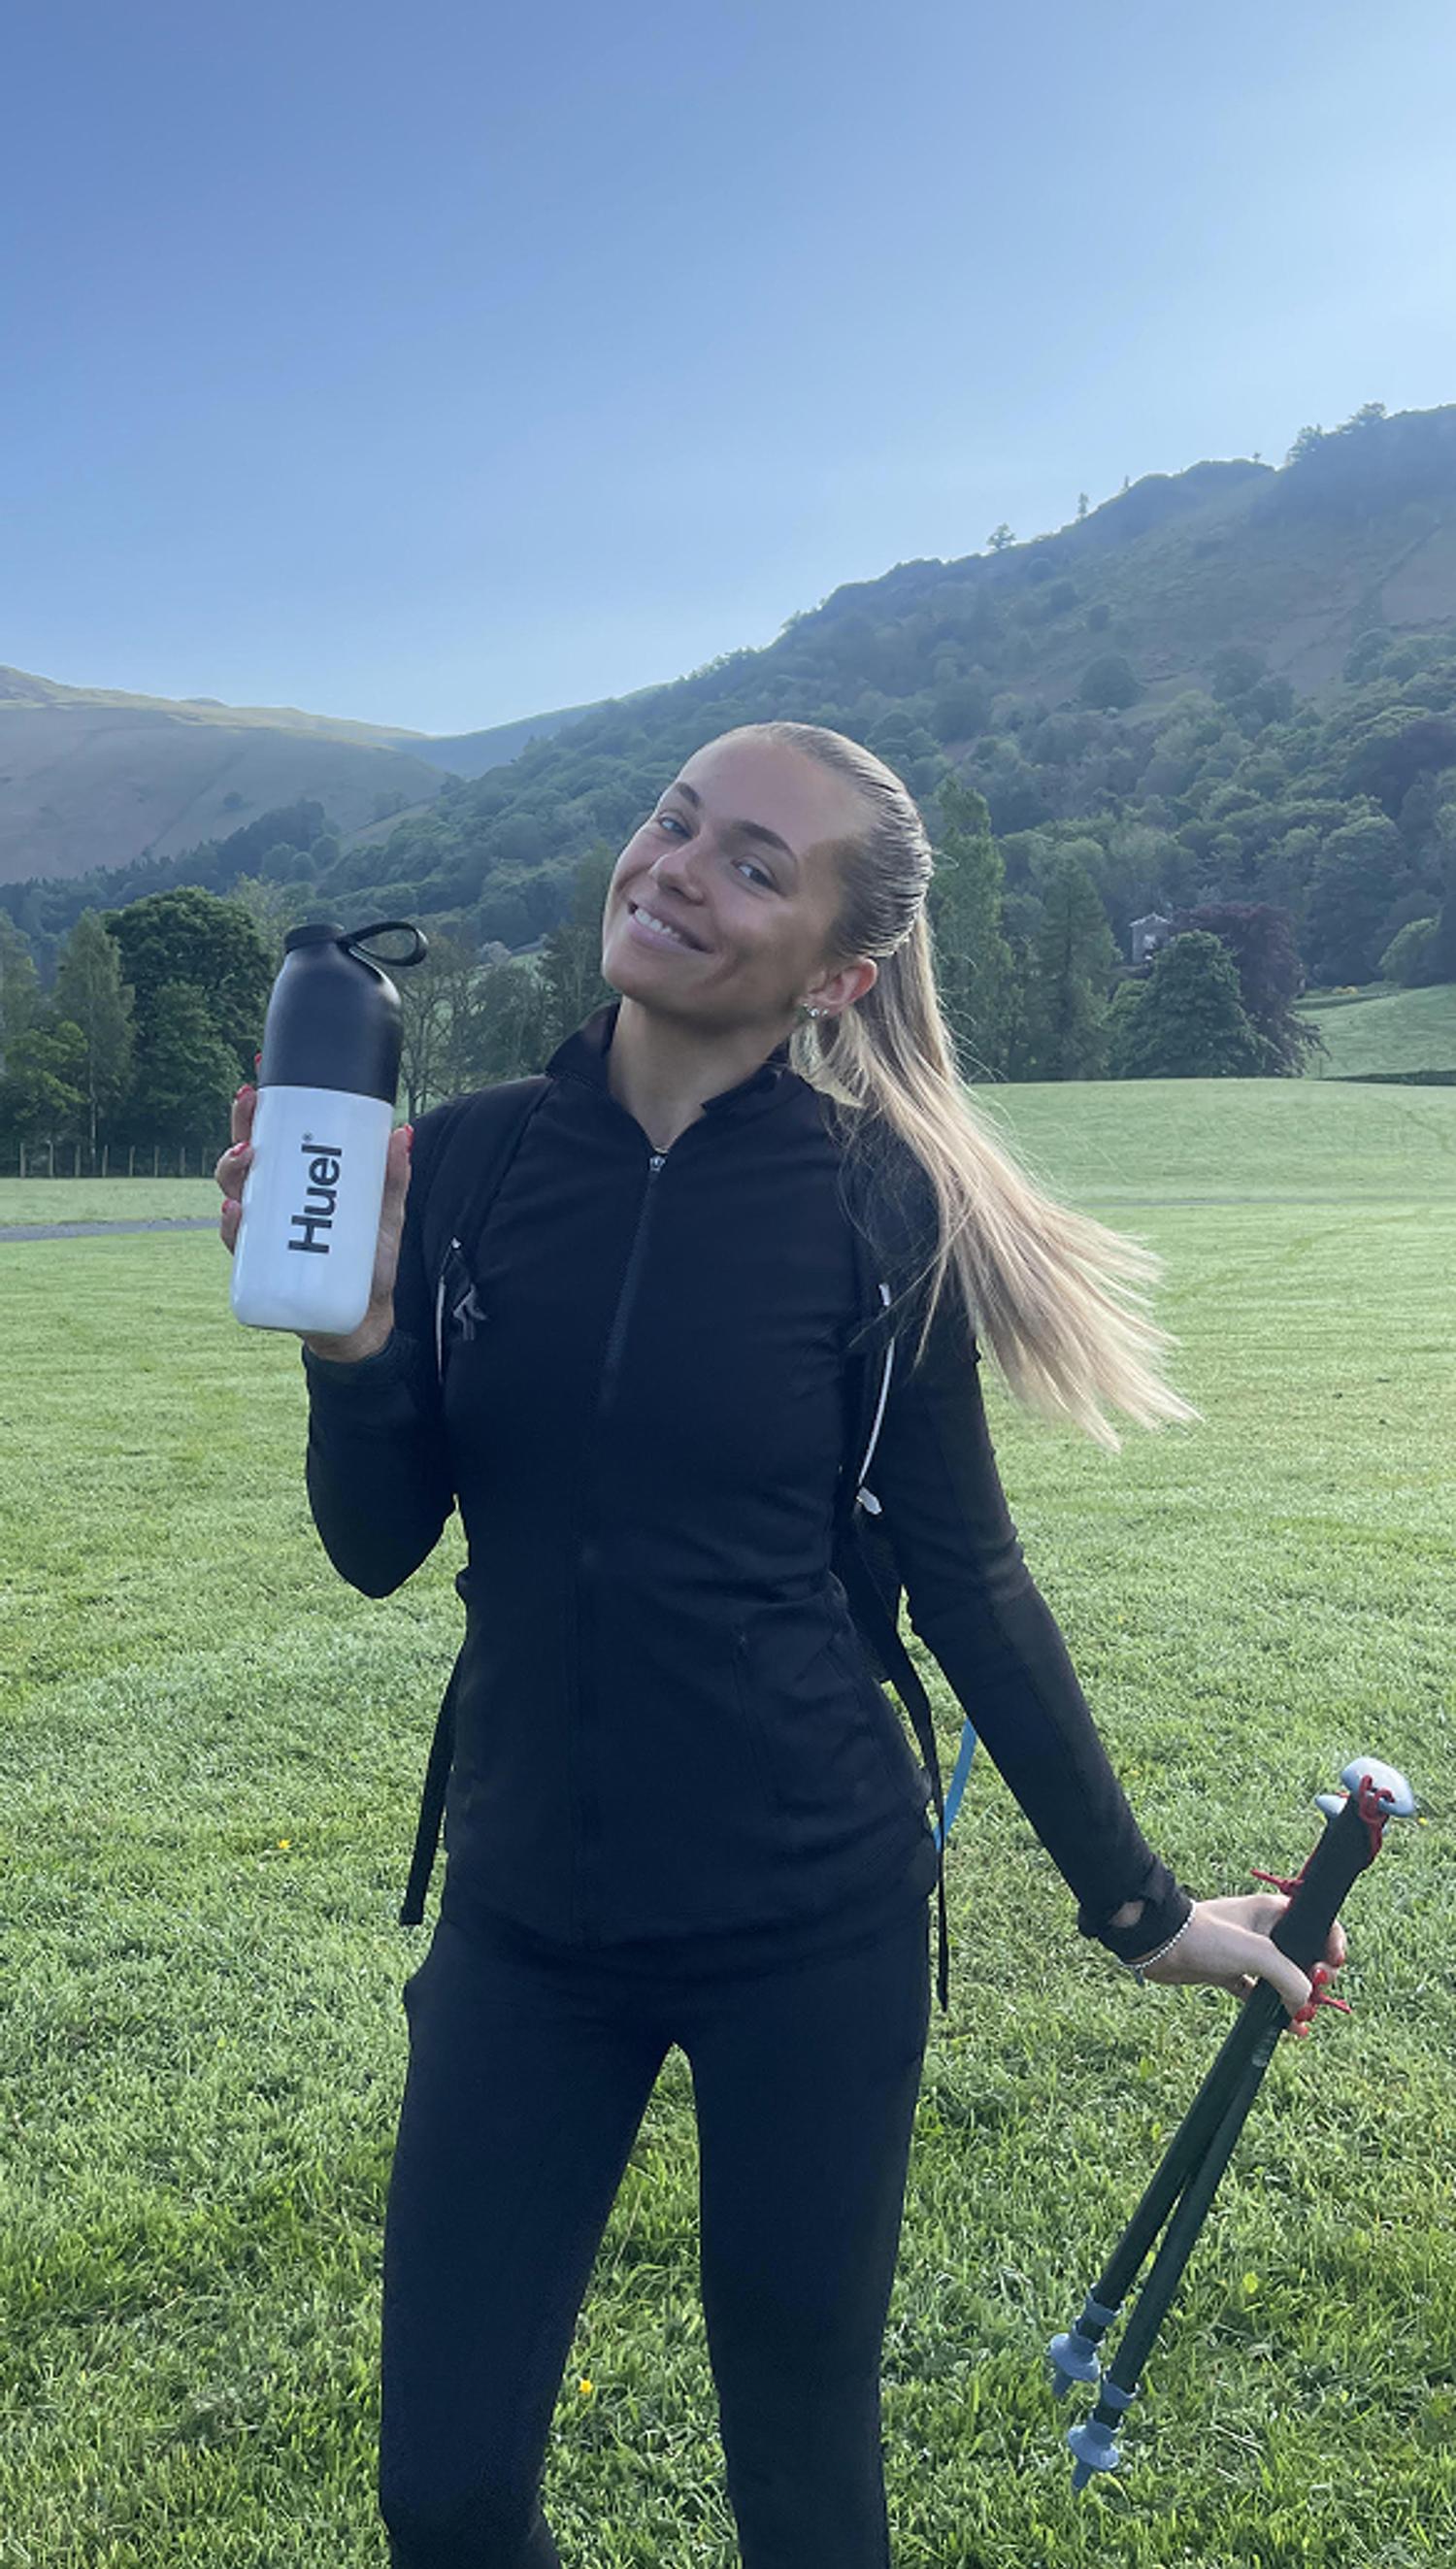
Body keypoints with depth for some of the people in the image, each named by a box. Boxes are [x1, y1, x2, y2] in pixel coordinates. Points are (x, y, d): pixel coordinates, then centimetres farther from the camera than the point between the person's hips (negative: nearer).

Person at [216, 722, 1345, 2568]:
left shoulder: (876, 1203, -10)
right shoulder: (468, 1161, -3)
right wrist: (348, 1328, -18)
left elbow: (966, 1578, -2)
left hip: (810, 1926, -2)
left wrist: (1139, 1905, 4)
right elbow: (378, 1548, 0)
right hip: (524, 1920, 3)